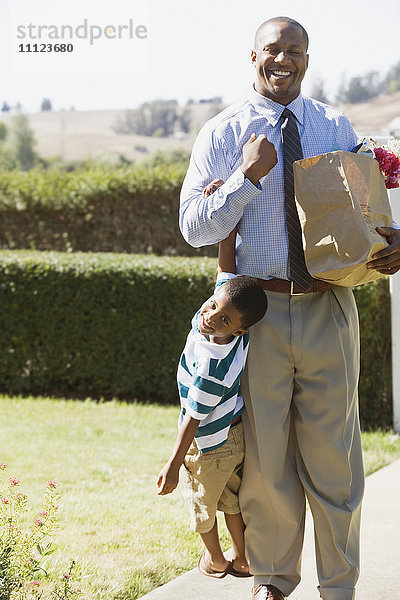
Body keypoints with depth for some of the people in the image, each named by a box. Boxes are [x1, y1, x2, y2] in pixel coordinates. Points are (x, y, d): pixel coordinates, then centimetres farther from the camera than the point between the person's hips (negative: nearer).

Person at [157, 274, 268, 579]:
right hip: (237, 433, 8)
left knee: (202, 505, 20)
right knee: (231, 501, 26)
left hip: (208, 444, -8)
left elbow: (194, 418, -29)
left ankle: (215, 561, 42)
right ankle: (242, 560, 40)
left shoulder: (211, 367, -39)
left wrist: (174, 466, -20)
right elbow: (228, 269, -1)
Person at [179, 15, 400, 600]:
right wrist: (248, 176, -18)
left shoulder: (336, 127, 9)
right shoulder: (221, 134, 0)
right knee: (265, 454, 7)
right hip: (260, 310, -1)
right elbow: (194, 227, -5)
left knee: (333, 453, 6)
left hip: (330, 311, 2)